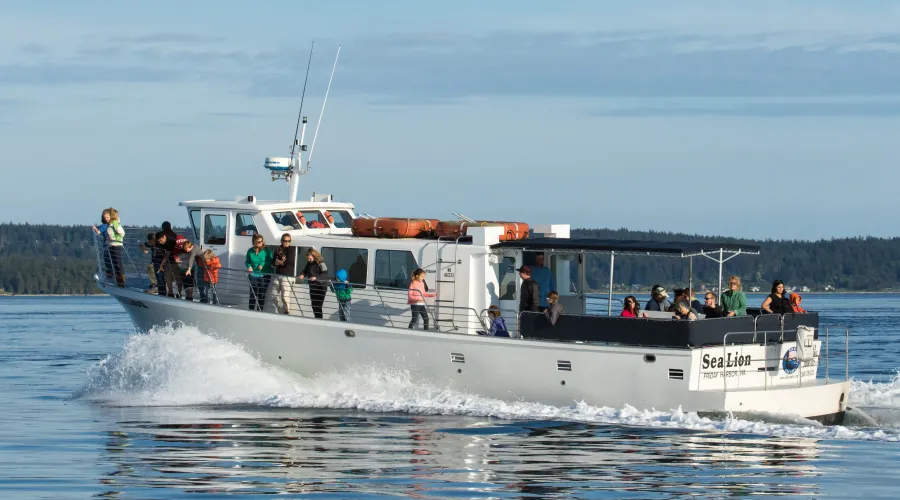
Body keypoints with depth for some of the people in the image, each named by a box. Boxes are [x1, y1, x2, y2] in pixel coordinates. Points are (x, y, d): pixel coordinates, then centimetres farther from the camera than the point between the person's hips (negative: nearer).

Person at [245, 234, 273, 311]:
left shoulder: (266, 250, -7)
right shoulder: (250, 251, 0)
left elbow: (270, 261, -4)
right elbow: (247, 261, 11)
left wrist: (262, 265, -18)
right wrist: (249, 266, -10)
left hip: (264, 275, -1)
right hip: (254, 275, 1)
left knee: (262, 295, 6)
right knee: (253, 294, -1)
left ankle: (260, 310, 15)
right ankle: (251, 311, 6)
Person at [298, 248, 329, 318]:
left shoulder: (321, 263, -15)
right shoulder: (309, 263, 6)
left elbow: (325, 275, -22)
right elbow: (305, 271, 12)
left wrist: (316, 277, -35)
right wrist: (302, 275, -11)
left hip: (320, 287, -8)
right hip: (312, 287, 8)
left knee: (318, 307, -9)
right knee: (314, 306, 13)